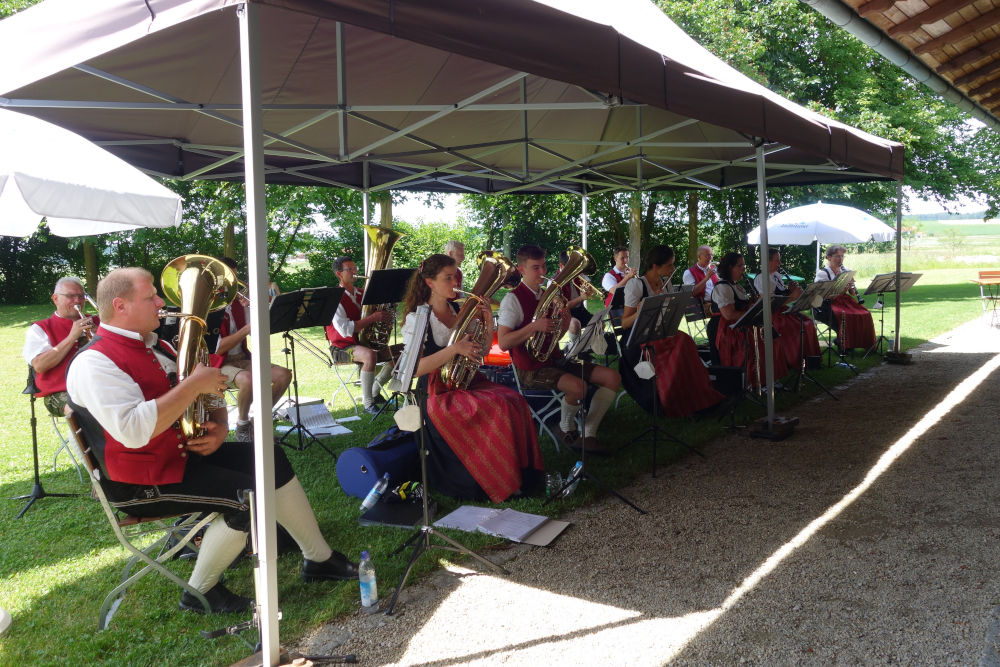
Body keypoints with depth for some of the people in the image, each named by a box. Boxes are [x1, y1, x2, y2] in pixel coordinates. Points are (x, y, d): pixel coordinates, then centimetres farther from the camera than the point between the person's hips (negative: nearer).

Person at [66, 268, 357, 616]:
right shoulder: (94, 362, -18)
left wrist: (219, 426, -3)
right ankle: (200, 591, -1)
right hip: (142, 480, -9)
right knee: (248, 495, -23)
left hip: (186, 449, 9)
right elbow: (133, 430, -33)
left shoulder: (156, 348, 12)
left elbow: (208, 392, 20)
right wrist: (194, 384, -28)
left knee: (273, 460, -1)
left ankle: (319, 559, 10)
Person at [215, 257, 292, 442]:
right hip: (220, 363, -7)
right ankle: (242, 426, -11)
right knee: (248, 380, -37)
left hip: (242, 359, 7)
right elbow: (218, 348, -19)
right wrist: (247, 328, -23)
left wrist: (250, 308, -6)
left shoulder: (239, 302, 9)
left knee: (284, 374, -12)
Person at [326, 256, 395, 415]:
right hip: (343, 346, -8)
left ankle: (375, 391, 11)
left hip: (365, 341, 8)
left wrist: (384, 316, -5)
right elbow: (344, 330, -23)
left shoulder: (361, 293, 13)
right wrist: (373, 318, -26)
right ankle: (368, 403, -27)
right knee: (370, 355, -37)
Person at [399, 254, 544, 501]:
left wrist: (488, 324, -2)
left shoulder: (460, 311, 11)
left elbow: (481, 351, 16)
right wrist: (455, 349, -26)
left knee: (514, 400, -19)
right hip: (439, 392, -6)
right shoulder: (416, 319, -8)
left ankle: (521, 474, -12)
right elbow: (414, 369, -18)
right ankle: (498, 484, -13)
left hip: (468, 382, 6)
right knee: (497, 409, -27)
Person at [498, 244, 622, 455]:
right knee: (577, 386, -33)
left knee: (612, 377, -4)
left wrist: (565, 323, -3)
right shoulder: (513, 299, -10)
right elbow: (503, 343, -19)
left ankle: (587, 435, -3)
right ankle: (566, 429, -2)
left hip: (555, 359, 8)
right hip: (531, 369, -8)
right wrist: (534, 326, -26)